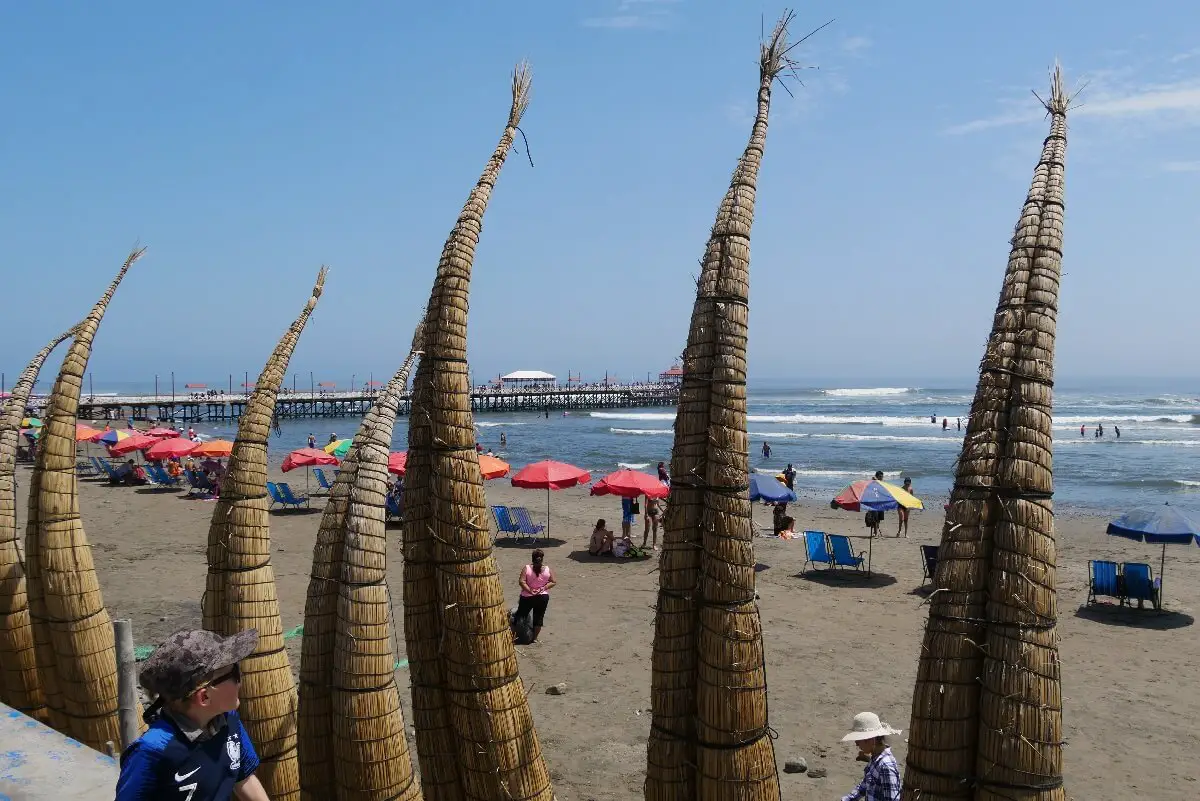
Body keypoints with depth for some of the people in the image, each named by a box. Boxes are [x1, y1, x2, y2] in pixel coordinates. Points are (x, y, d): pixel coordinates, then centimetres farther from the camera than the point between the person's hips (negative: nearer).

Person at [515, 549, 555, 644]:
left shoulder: (526, 568, -11)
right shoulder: (548, 570, -5)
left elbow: (521, 581, -19)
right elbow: (553, 582, -3)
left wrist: (530, 590, -17)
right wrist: (544, 588, -8)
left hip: (527, 597, -1)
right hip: (543, 597, 2)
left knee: (521, 615, 15)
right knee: (539, 617, 12)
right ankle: (535, 638, 18)